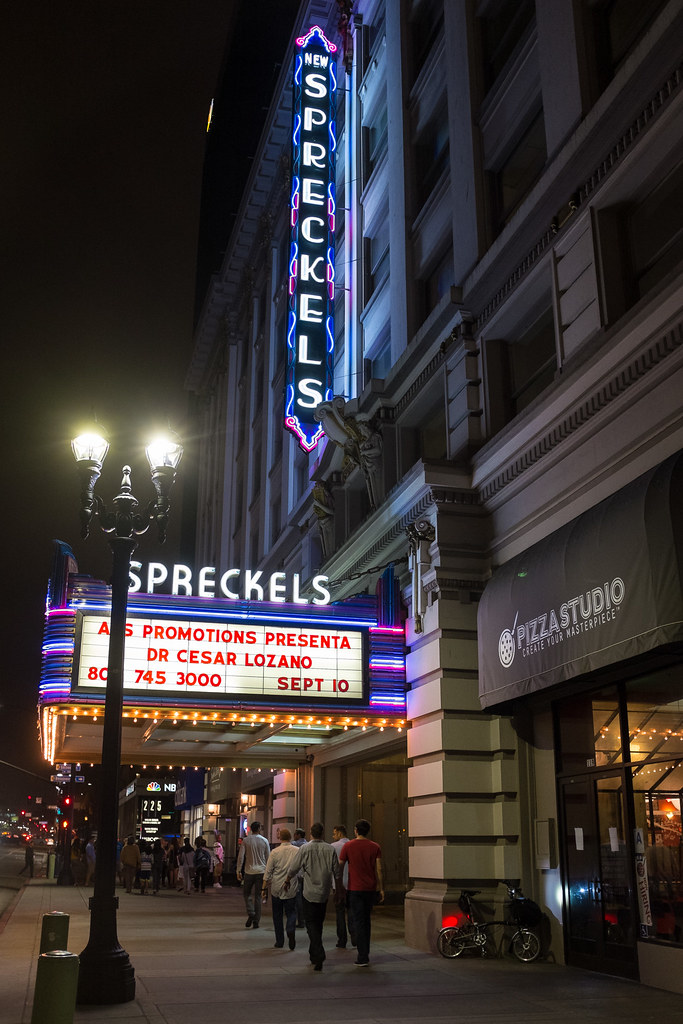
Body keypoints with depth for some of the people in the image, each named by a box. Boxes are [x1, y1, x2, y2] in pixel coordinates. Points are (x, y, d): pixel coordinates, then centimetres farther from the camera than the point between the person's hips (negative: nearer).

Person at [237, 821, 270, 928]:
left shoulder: (246, 840, -1)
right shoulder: (264, 841, 1)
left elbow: (241, 856, -5)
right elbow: (268, 858, 4)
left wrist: (238, 871, 0)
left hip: (249, 871, -1)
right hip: (261, 871, 1)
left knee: (247, 893, 13)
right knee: (257, 896, 7)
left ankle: (251, 913, -9)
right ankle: (256, 921, 6)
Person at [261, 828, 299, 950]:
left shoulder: (275, 852, -6)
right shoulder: (298, 851, -4)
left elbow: (268, 872, -3)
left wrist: (264, 887, 5)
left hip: (276, 888, 0)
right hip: (292, 889, 0)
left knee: (277, 915, 13)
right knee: (291, 912, 10)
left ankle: (279, 942, 16)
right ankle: (291, 930, -18)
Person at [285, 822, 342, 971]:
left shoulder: (304, 849, -10)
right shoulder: (330, 850, -4)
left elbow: (293, 869, -4)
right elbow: (337, 873, 1)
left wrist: (287, 881, 15)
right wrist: (339, 891, 14)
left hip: (310, 893, -3)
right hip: (324, 893, 3)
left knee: (311, 924, 1)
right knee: (318, 923, 17)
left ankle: (319, 955, -15)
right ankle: (313, 954, 28)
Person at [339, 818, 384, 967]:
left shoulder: (348, 846, -4)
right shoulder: (375, 847, 2)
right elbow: (379, 869, 0)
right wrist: (381, 889, 5)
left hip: (355, 889, -3)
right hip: (371, 889, 3)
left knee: (358, 922, -1)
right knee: (366, 920, 18)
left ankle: (362, 957, -4)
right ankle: (365, 951, 24)